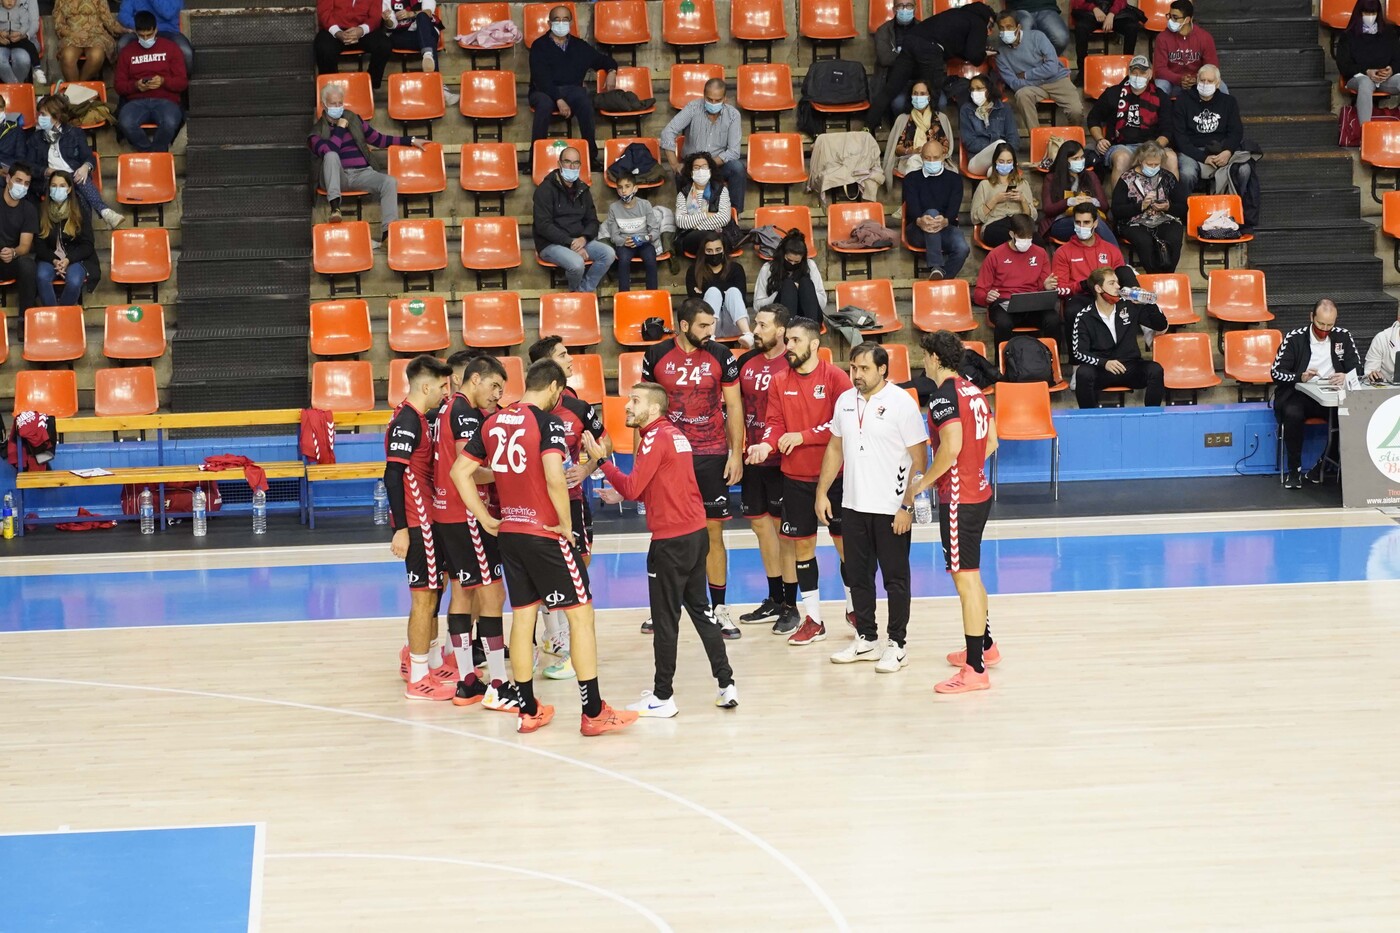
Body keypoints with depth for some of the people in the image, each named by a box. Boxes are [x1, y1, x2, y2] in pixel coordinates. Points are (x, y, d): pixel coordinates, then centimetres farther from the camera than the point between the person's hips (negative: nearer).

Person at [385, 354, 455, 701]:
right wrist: (401, 528, -24)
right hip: (416, 523, -10)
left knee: (431, 593, 19)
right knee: (424, 596, -4)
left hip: (426, 519, 10)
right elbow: (393, 475, -22)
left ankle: (433, 664, 31)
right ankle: (418, 679, 3)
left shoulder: (417, 418, 12)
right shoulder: (407, 421, -18)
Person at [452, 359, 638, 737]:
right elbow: (554, 479, -27)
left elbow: (459, 472, 9)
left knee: (522, 616, 13)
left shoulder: (494, 422, 8)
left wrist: (486, 520, 10)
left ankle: (528, 711, 17)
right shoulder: (547, 422, -13)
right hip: (545, 535, -7)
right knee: (581, 614, 1)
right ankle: (593, 713, 2)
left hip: (509, 533, 7)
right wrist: (565, 523, -13)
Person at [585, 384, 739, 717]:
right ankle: (726, 684, 15)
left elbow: (632, 488, -18)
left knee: (665, 619, -1)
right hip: (697, 533, 9)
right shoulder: (675, 434, 14)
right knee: (700, 608, 15)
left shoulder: (655, 438, -13)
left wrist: (601, 460, -12)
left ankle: (663, 697, 4)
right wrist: (623, 495, 17)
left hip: (671, 541, -9)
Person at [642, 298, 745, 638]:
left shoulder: (721, 355, -1)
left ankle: (719, 609, 9)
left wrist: (736, 454, -3)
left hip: (712, 456, 0)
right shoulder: (657, 355, -1)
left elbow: (734, 406, 3)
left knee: (713, 532, 2)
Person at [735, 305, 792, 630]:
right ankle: (775, 600, 24)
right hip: (754, 457, 7)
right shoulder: (747, 362, 7)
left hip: (782, 459, -7)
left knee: (784, 526, 0)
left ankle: (790, 604, 9)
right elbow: (737, 407, 17)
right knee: (760, 522, 13)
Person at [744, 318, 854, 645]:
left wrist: (802, 436, -17)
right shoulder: (779, 382, 5)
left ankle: (853, 608, 23)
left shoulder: (835, 378, -8)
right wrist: (766, 444, -19)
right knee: (802, 544, 7)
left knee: (844, 542, 5)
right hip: (796, 478, 4)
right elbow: (774, 422, 1)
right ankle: (813, 620, 15)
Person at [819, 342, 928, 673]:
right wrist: (822, 492, 12)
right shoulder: (845, 401, 7)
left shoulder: (902, 403, -11)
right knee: (858, 575, 13)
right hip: (853, 506, 6)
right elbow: (835, 448, 18)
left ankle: (896, 645, 11)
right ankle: (866, 640, 25)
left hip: (891, 509, -6)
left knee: (896, 578, 3)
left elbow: (919, 459, -11)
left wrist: (908, 506, -15)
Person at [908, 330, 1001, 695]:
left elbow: (951, 447, -27)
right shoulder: (974, 391, 12)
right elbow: (991, 441, 15)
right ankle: (985, 646, 38)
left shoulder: (943, 397, -16)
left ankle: (975, 669, -6)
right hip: (979, 491, 10)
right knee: (970, 575, 24)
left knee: (965, 578, -7)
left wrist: (924, 482, -16)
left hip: (958, 499, -10)